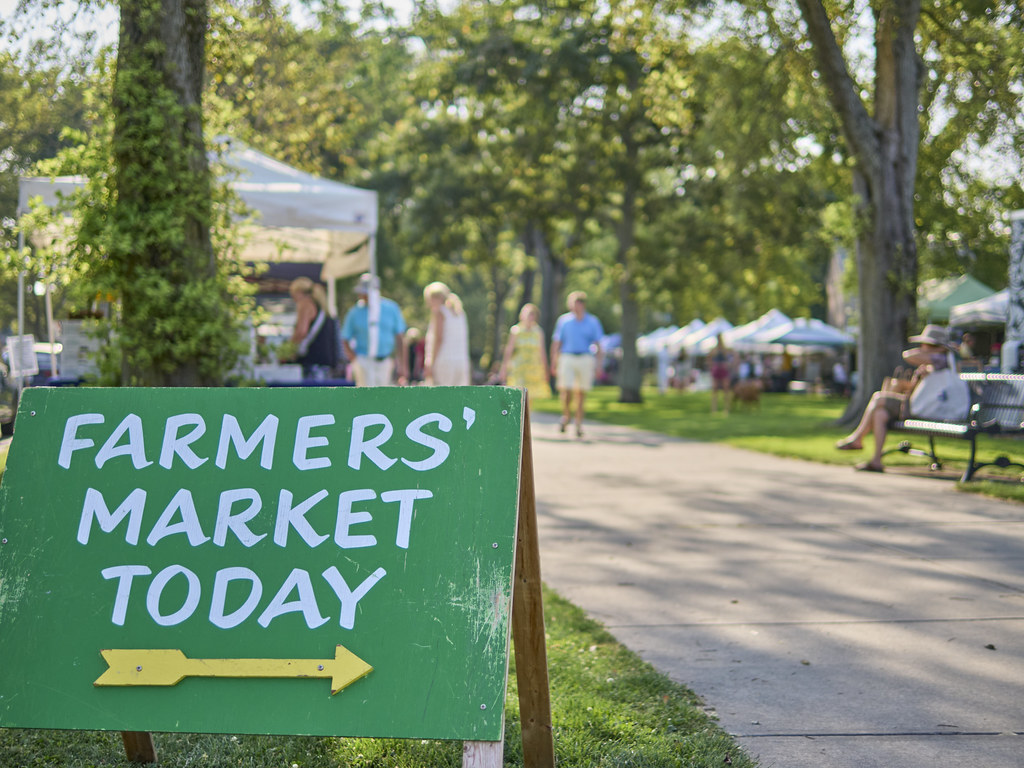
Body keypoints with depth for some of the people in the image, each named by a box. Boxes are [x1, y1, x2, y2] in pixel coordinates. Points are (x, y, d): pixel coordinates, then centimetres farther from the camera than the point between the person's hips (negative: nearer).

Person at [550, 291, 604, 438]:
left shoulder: (592, 322, 8)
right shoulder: (564, 320, 7)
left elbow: (597, 343, 9)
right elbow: (556, 343, 9)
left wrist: (597, 363, 1)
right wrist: (554, 362, 3)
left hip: (585, 359, 0)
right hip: (567, 358, 0)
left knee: (581, 392, 0)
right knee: (565, 389, -11)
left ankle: (579, 423, 11)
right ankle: (565, 416, 13)